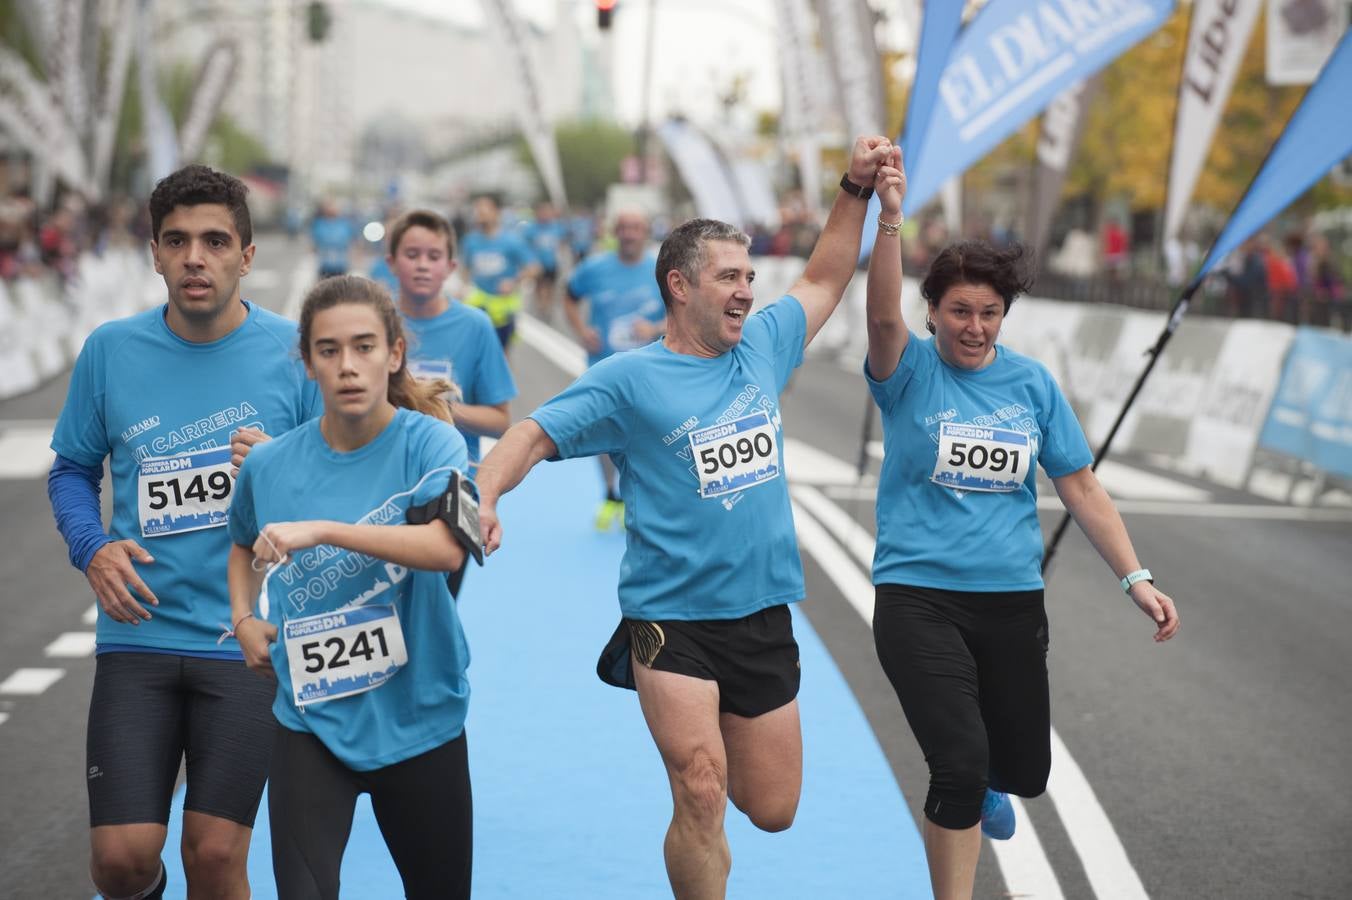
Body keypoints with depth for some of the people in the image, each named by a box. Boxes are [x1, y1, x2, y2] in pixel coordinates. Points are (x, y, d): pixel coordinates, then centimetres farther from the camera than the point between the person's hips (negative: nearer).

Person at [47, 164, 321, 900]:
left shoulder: (295, 352, -3)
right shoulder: (110, 351, 2)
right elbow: (72, 470, 14)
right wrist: (92, 549, -5)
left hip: (247, 643, -1)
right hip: (137, 638, 2)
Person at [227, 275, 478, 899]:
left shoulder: (429, 442, -10)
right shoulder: (270, 464, -1)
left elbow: (446, 547, -28)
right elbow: (244, 545, 22)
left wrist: (321, 530, -32)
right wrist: (245, 621, 5)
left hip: (419, 719, -1)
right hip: (311, 722, 1)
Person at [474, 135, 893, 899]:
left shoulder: (762, 347, 7)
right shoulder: (630, 379, -8)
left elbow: (825, 280, 20)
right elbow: (537, 434, -11)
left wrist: (857, 188, 13)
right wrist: (486, 494, -30)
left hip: (764, 615, 5)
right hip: (672, 621, -5)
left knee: (773, 810, 12)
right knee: (702, 801, -15)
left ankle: (702, 742, 44)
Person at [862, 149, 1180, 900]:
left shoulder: (1032, 383, 3)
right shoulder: (910, 371, -5)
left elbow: (1080, 486, 6)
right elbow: (883, 315, -27)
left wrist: (1136, 577, 0)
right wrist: (890, 220, -41)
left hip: (1012, 601, 4)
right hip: (918, 598, -4)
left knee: (1026, 771, 15)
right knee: (960, 767, -16)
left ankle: (986, 781, 52)